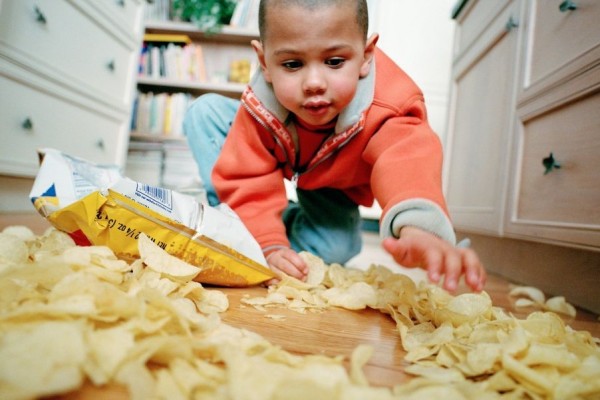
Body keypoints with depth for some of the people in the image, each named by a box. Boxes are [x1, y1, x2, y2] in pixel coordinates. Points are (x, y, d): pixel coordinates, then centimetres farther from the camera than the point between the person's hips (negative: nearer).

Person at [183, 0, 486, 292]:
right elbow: (248, 176, -29)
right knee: (206, 111, -16)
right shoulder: (260, 106, -35)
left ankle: (292, 222, 10)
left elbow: (406, 161, -60)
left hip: (332, 186, -1)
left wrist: (415, 228, -81)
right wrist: (268, 245, -40)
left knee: (333, 250, -24)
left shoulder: (388, 108, -41)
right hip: (277, 161, 1)